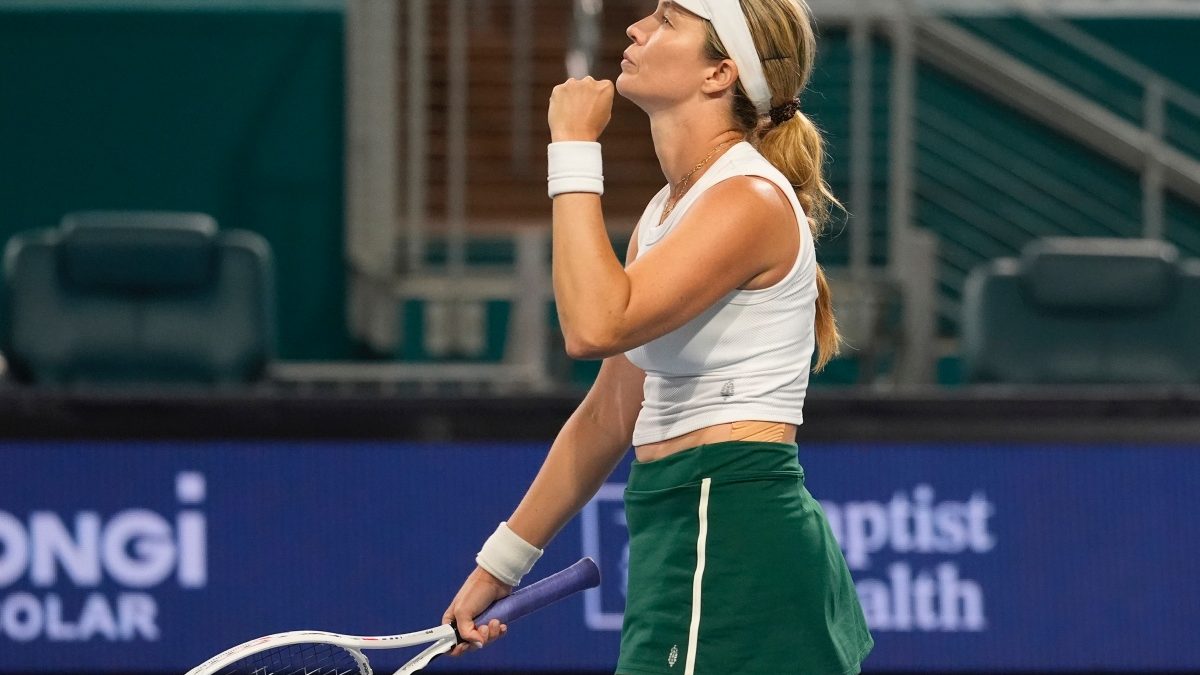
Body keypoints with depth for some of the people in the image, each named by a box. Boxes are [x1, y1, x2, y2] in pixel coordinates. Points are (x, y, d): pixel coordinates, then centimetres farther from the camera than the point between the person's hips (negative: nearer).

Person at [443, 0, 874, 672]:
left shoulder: (751, 200, -12)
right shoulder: (667, 211, 17)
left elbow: (596, 325, -24)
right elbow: (609, 416, 22)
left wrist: (574, 150, -15)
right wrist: (501, 562, 22)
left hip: (731, 541, -9)